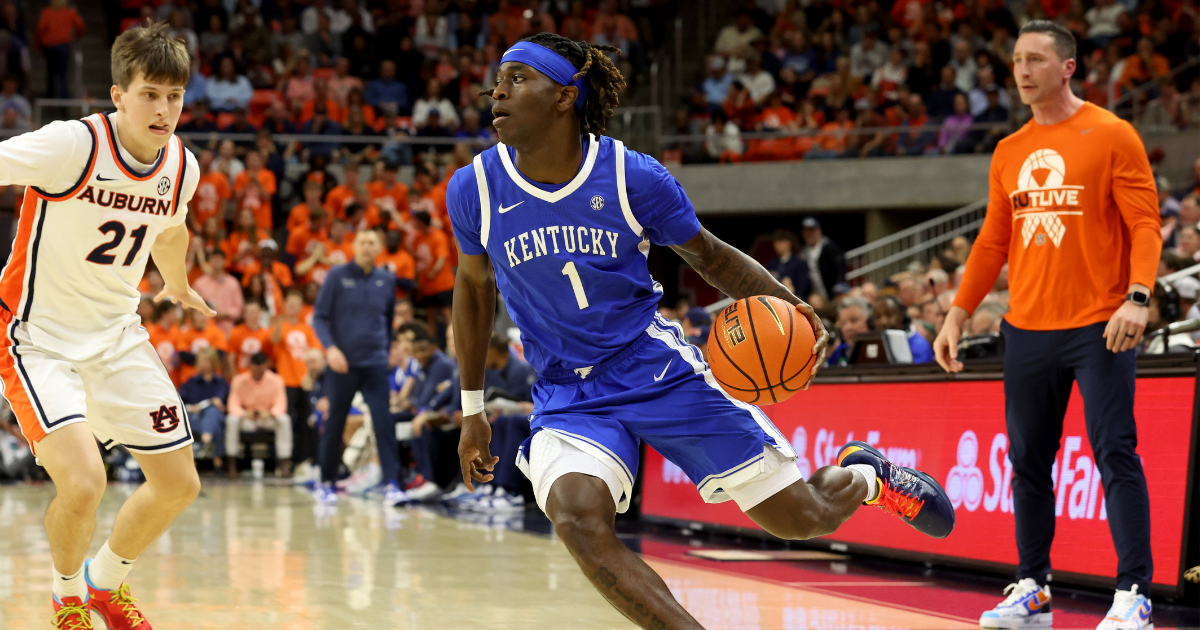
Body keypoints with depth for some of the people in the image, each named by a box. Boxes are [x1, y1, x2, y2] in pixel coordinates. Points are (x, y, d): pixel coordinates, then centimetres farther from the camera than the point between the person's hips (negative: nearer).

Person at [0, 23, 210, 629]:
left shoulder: (182, 166, -2)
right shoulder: (72, 145, -23)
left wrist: (177, 284, 39)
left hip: (118, 339, 7)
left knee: (179, 484, 7)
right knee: (83, 480, -24)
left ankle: (107, 581, 36)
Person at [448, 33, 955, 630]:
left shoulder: (632, 176, -12)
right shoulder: (474, 189, -8)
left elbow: (710, 255, 4)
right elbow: (474, 285, 10)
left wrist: (789, 307, -14)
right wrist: (472, 409, 15)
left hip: (659, 371, -1)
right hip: (568, 397, 1)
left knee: (804, 518, 3)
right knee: (579, 518, -32)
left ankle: (863, 474, 39)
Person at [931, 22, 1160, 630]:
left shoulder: (1111, 136, -3)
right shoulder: (1008, 153, 13)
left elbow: (1145, 224, -8)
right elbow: (992, 243, 19)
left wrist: (1138, 296, -21)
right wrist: (957, 315, 14)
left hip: (1097, 328, -5)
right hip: (1028, 330, 6)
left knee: (1115, 455, -8)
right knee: (1027, 461, 8)